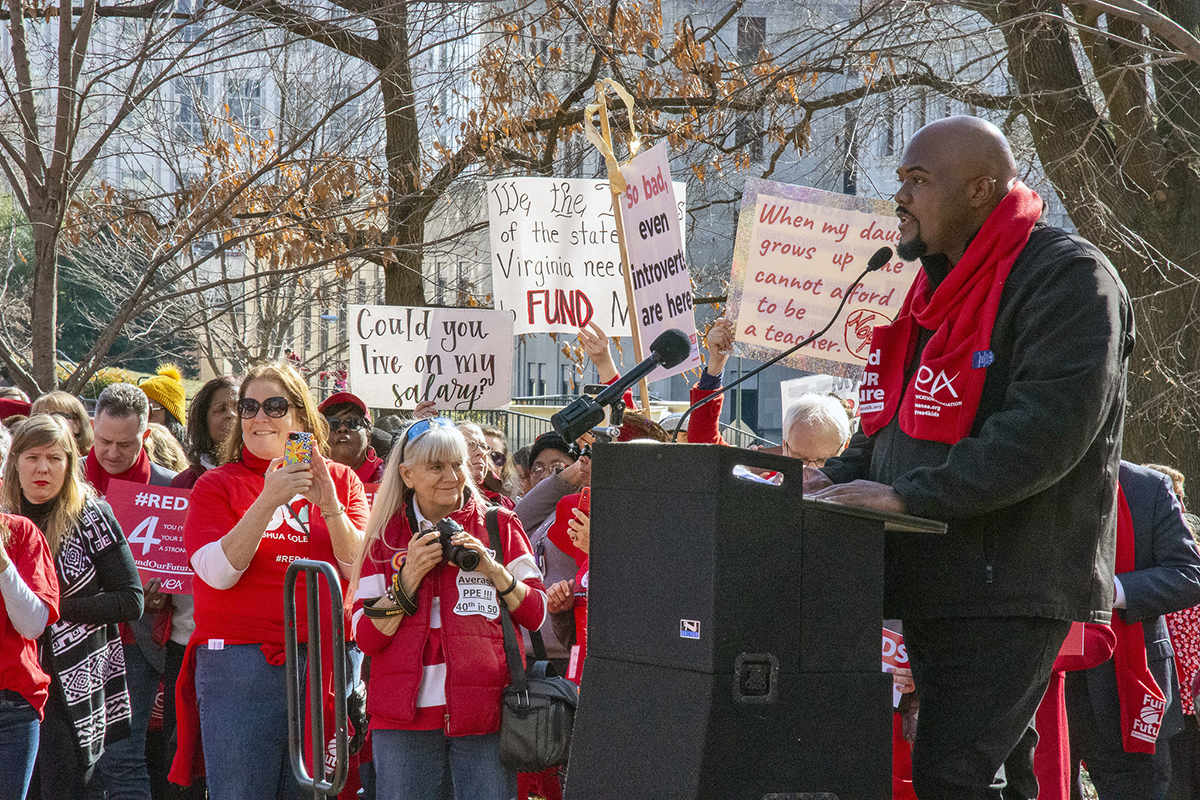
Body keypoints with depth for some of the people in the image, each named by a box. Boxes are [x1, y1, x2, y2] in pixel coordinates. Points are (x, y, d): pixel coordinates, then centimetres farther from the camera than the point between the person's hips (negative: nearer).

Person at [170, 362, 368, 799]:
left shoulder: (341, 481, 11)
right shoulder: (217, 486, 6)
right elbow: (218, 571, -10)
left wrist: (329, 505, -14)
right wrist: (269, 500, -17)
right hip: (238, 664, -2)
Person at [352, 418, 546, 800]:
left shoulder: (500, 525, 8)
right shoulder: (387, 536, 8)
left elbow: (535, 614, 6)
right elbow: (366, 638, 1)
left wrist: (492, 570, -9)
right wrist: (409, 577, -11)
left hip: (485, 711, 0)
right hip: (406, 714, 0)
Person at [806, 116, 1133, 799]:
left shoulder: (1066, 276, -10)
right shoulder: (940, 287, 20)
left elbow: (1048, 428, -22)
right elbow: (900, 422, 26)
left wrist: (909, 494, -23)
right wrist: (843, 478, 5)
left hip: (1007, 584, -9)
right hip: (934, 580, 9)